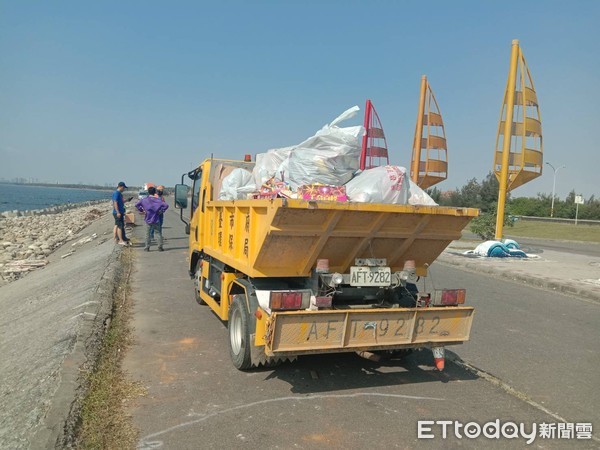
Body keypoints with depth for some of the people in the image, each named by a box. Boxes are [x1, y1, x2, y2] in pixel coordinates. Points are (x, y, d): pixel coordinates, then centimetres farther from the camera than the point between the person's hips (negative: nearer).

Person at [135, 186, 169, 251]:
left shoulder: (144, 200, -2)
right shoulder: (157, 200, -6)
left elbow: (137, 205, -4)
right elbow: (166, 205, -14)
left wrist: (142, 210, 3)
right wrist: (161, 211, -4)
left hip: (148, 220, 1)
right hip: (155, 220, -1)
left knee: (147, 234, 10)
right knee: (158, 233, 7)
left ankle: (147, 247, 10)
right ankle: (160, 247, 5)